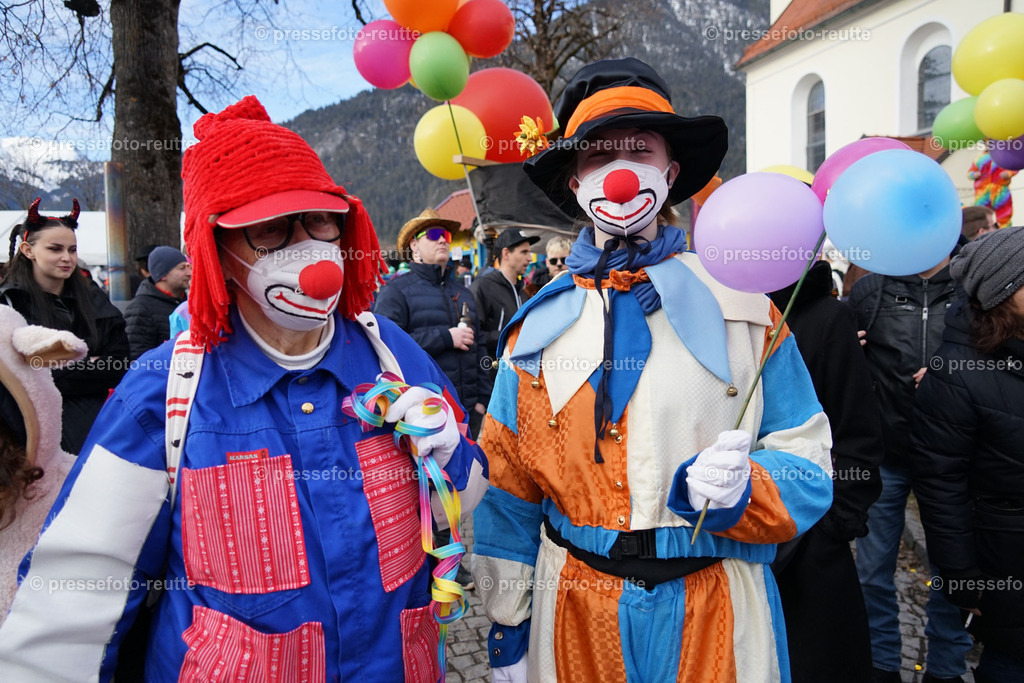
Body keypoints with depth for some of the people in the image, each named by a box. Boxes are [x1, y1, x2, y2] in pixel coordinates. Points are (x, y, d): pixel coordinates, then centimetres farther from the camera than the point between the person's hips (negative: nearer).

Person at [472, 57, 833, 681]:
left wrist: (739, 486, -25)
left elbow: (807, 471, -4)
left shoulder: (742, 310, -5)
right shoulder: (539, 326, -2)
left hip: (715, 625, -1)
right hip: (576, 617, 1)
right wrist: (508, 627, 6)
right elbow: (508, 487, 3)